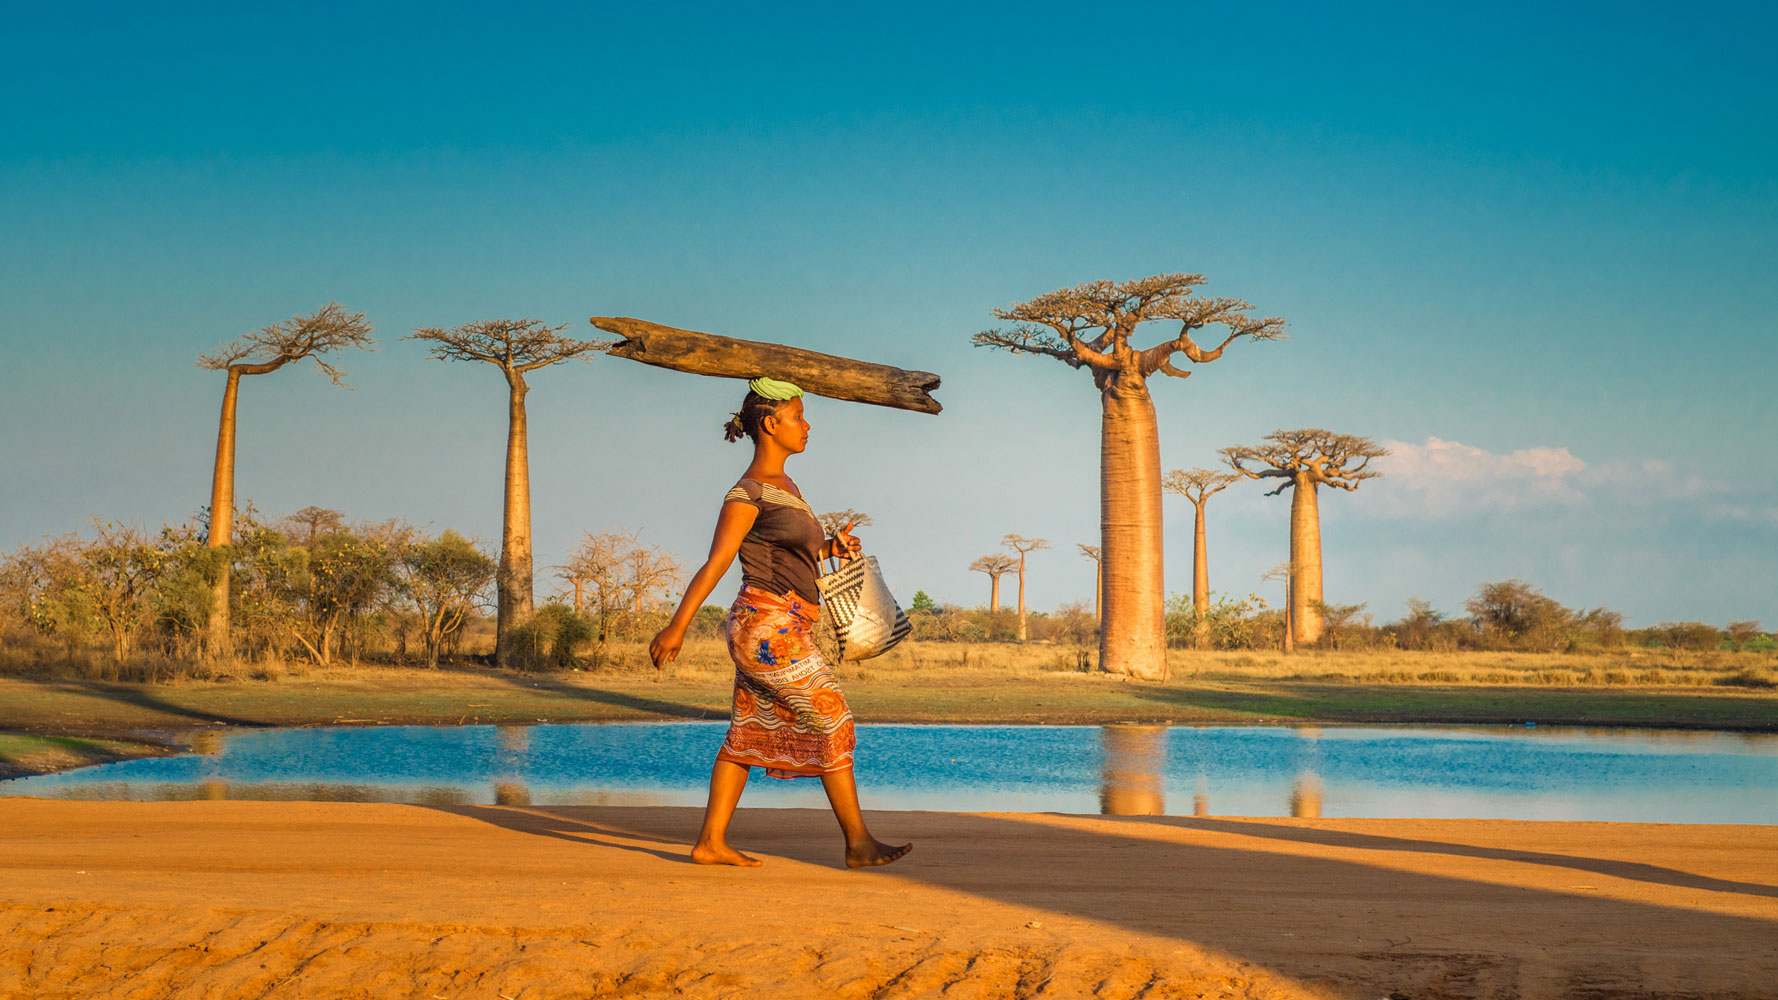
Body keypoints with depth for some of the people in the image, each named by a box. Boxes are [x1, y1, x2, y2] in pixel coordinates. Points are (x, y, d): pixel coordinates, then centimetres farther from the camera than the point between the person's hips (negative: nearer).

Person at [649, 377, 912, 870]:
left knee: (750, 732, 9)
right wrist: (677, 627, -17)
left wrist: (833, 547, 6)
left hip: (780, 630, 9)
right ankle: (858, 843, 0)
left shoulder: (783, 486, 17)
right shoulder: (747, 494, -11)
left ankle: (710, 841, 11)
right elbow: (714, 564, -15)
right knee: (833, 722, -5)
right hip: (769, 627, -9)